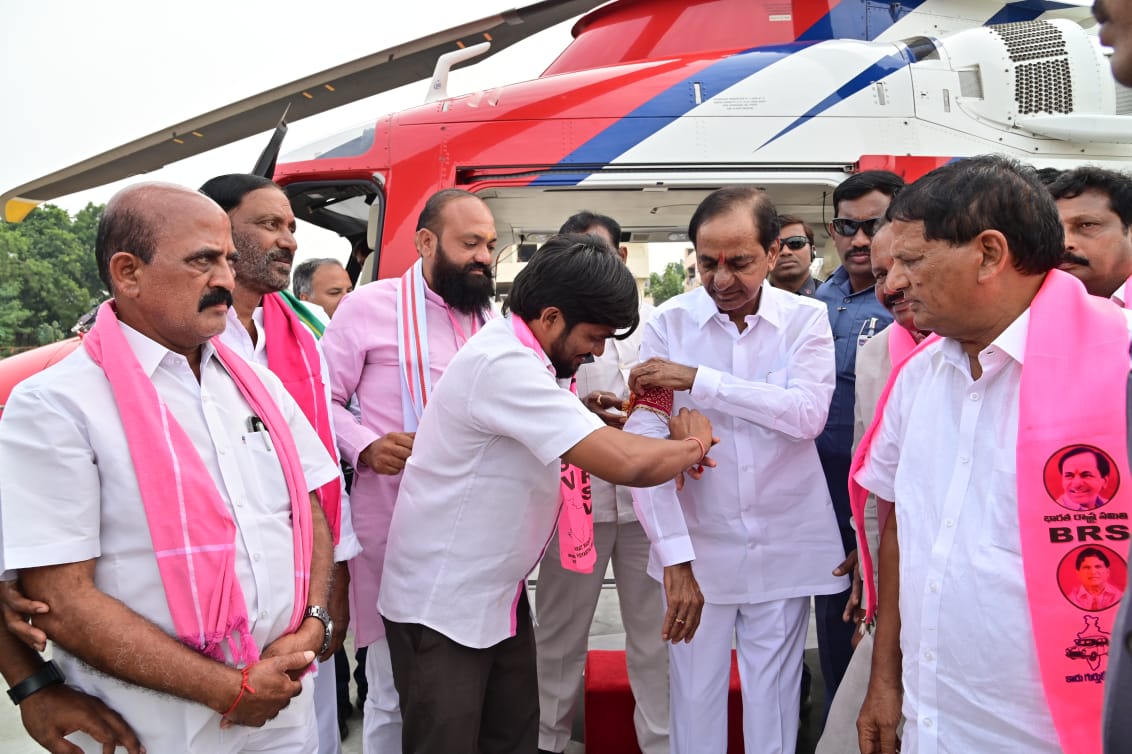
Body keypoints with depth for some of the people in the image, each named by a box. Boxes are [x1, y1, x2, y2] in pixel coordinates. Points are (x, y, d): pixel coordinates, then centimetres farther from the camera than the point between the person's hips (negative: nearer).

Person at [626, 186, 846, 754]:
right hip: (697, 543, 0)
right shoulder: (668, 324, -4)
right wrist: (673, 553, -17)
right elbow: (644, 446, -10)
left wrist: (697, 380, -20)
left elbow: (808, 414, -16)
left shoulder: (806, 319, -1)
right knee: (695, 694, 8)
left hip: (782, 547, 1)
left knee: (773, 696, 11)